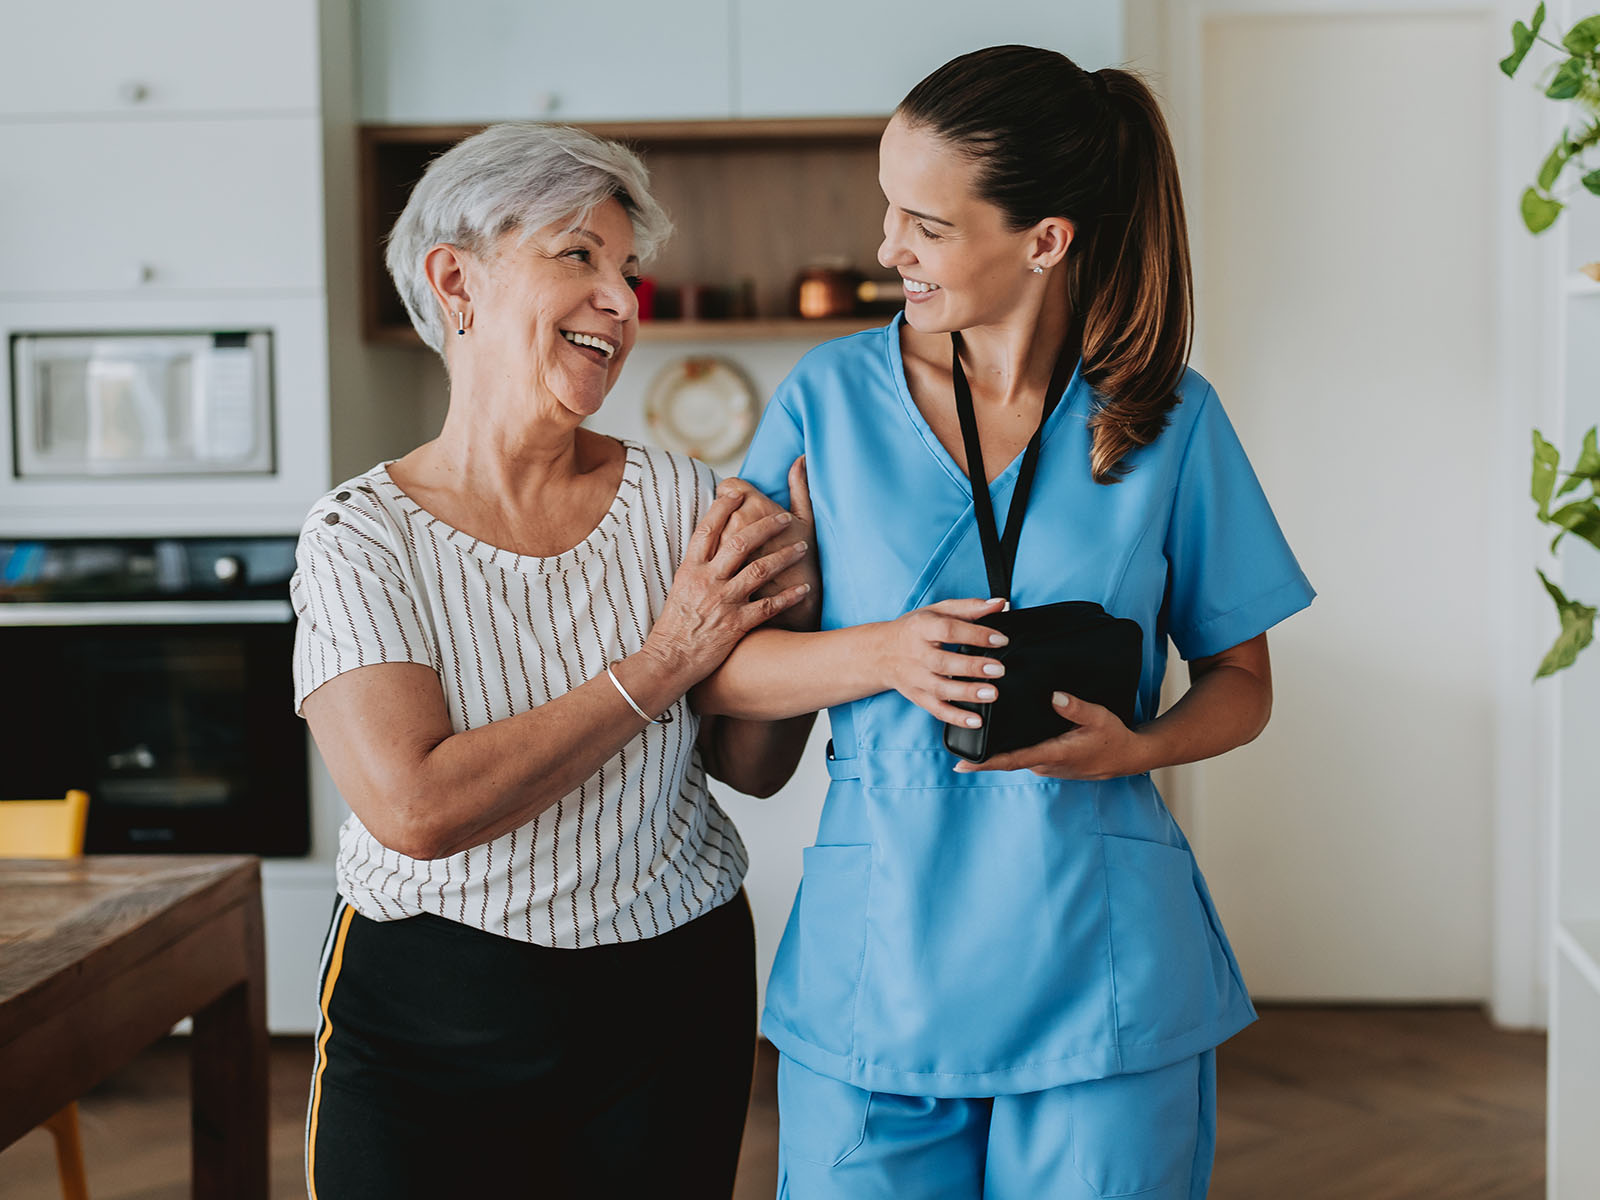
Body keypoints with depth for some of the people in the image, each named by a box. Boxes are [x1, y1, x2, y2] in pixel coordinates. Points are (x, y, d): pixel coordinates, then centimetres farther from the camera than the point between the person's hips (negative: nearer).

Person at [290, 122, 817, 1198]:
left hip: (672, 1000, 3)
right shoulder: (364, 535, -11)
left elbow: (753, 767, 4)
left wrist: (787, 617, -16)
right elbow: (417, 807, -24)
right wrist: (659, 668, -20)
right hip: (430, 1018, -2)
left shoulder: (678, 499, -3)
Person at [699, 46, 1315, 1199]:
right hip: (875, 964, 1)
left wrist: (1132, 746, -14)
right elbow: (713, 665, 0)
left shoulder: (1171, 418, -1)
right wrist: (884, 654, -17)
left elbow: (1241, 683, 7)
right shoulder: (832, 395, 1)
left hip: (1102, 973, 0)